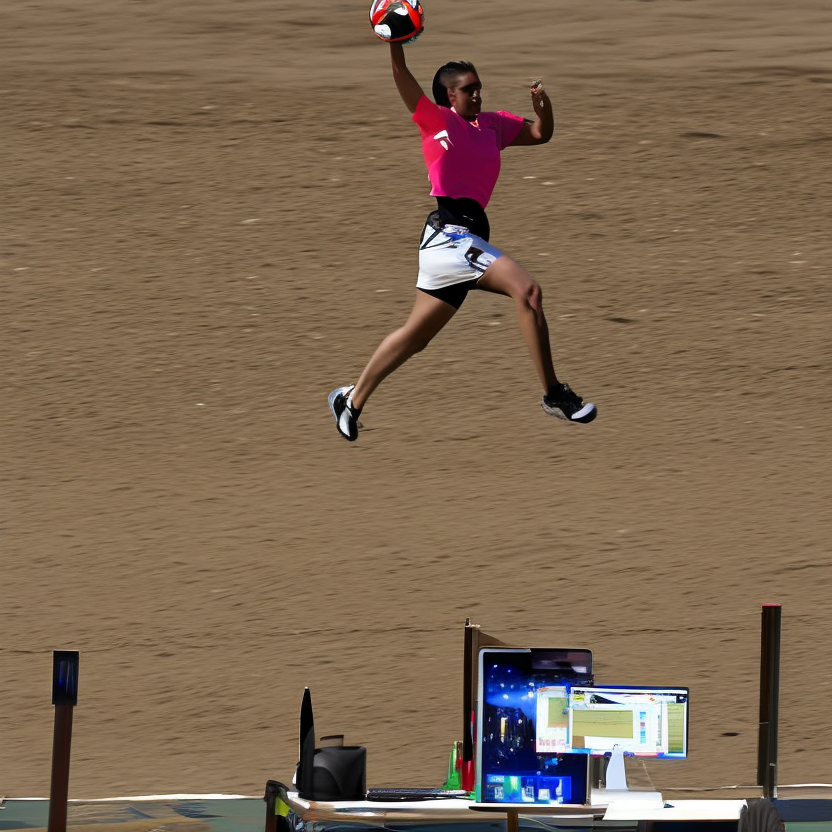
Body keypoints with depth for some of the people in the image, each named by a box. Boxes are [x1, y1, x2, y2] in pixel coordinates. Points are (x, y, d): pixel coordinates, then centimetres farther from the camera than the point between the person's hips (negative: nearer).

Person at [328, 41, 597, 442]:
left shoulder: (492, 125, 19)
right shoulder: (436, 120, 0)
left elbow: (540, 134, 22)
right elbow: (404, 79, -11)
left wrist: (543, 107, 2)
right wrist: (395, 43, -25)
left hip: (469, 235, 8)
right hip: (449, 231, -8)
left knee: (416, 335, 13)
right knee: (526, 289, -19)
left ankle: (352, 399, 24)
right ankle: (554, 395, -18)